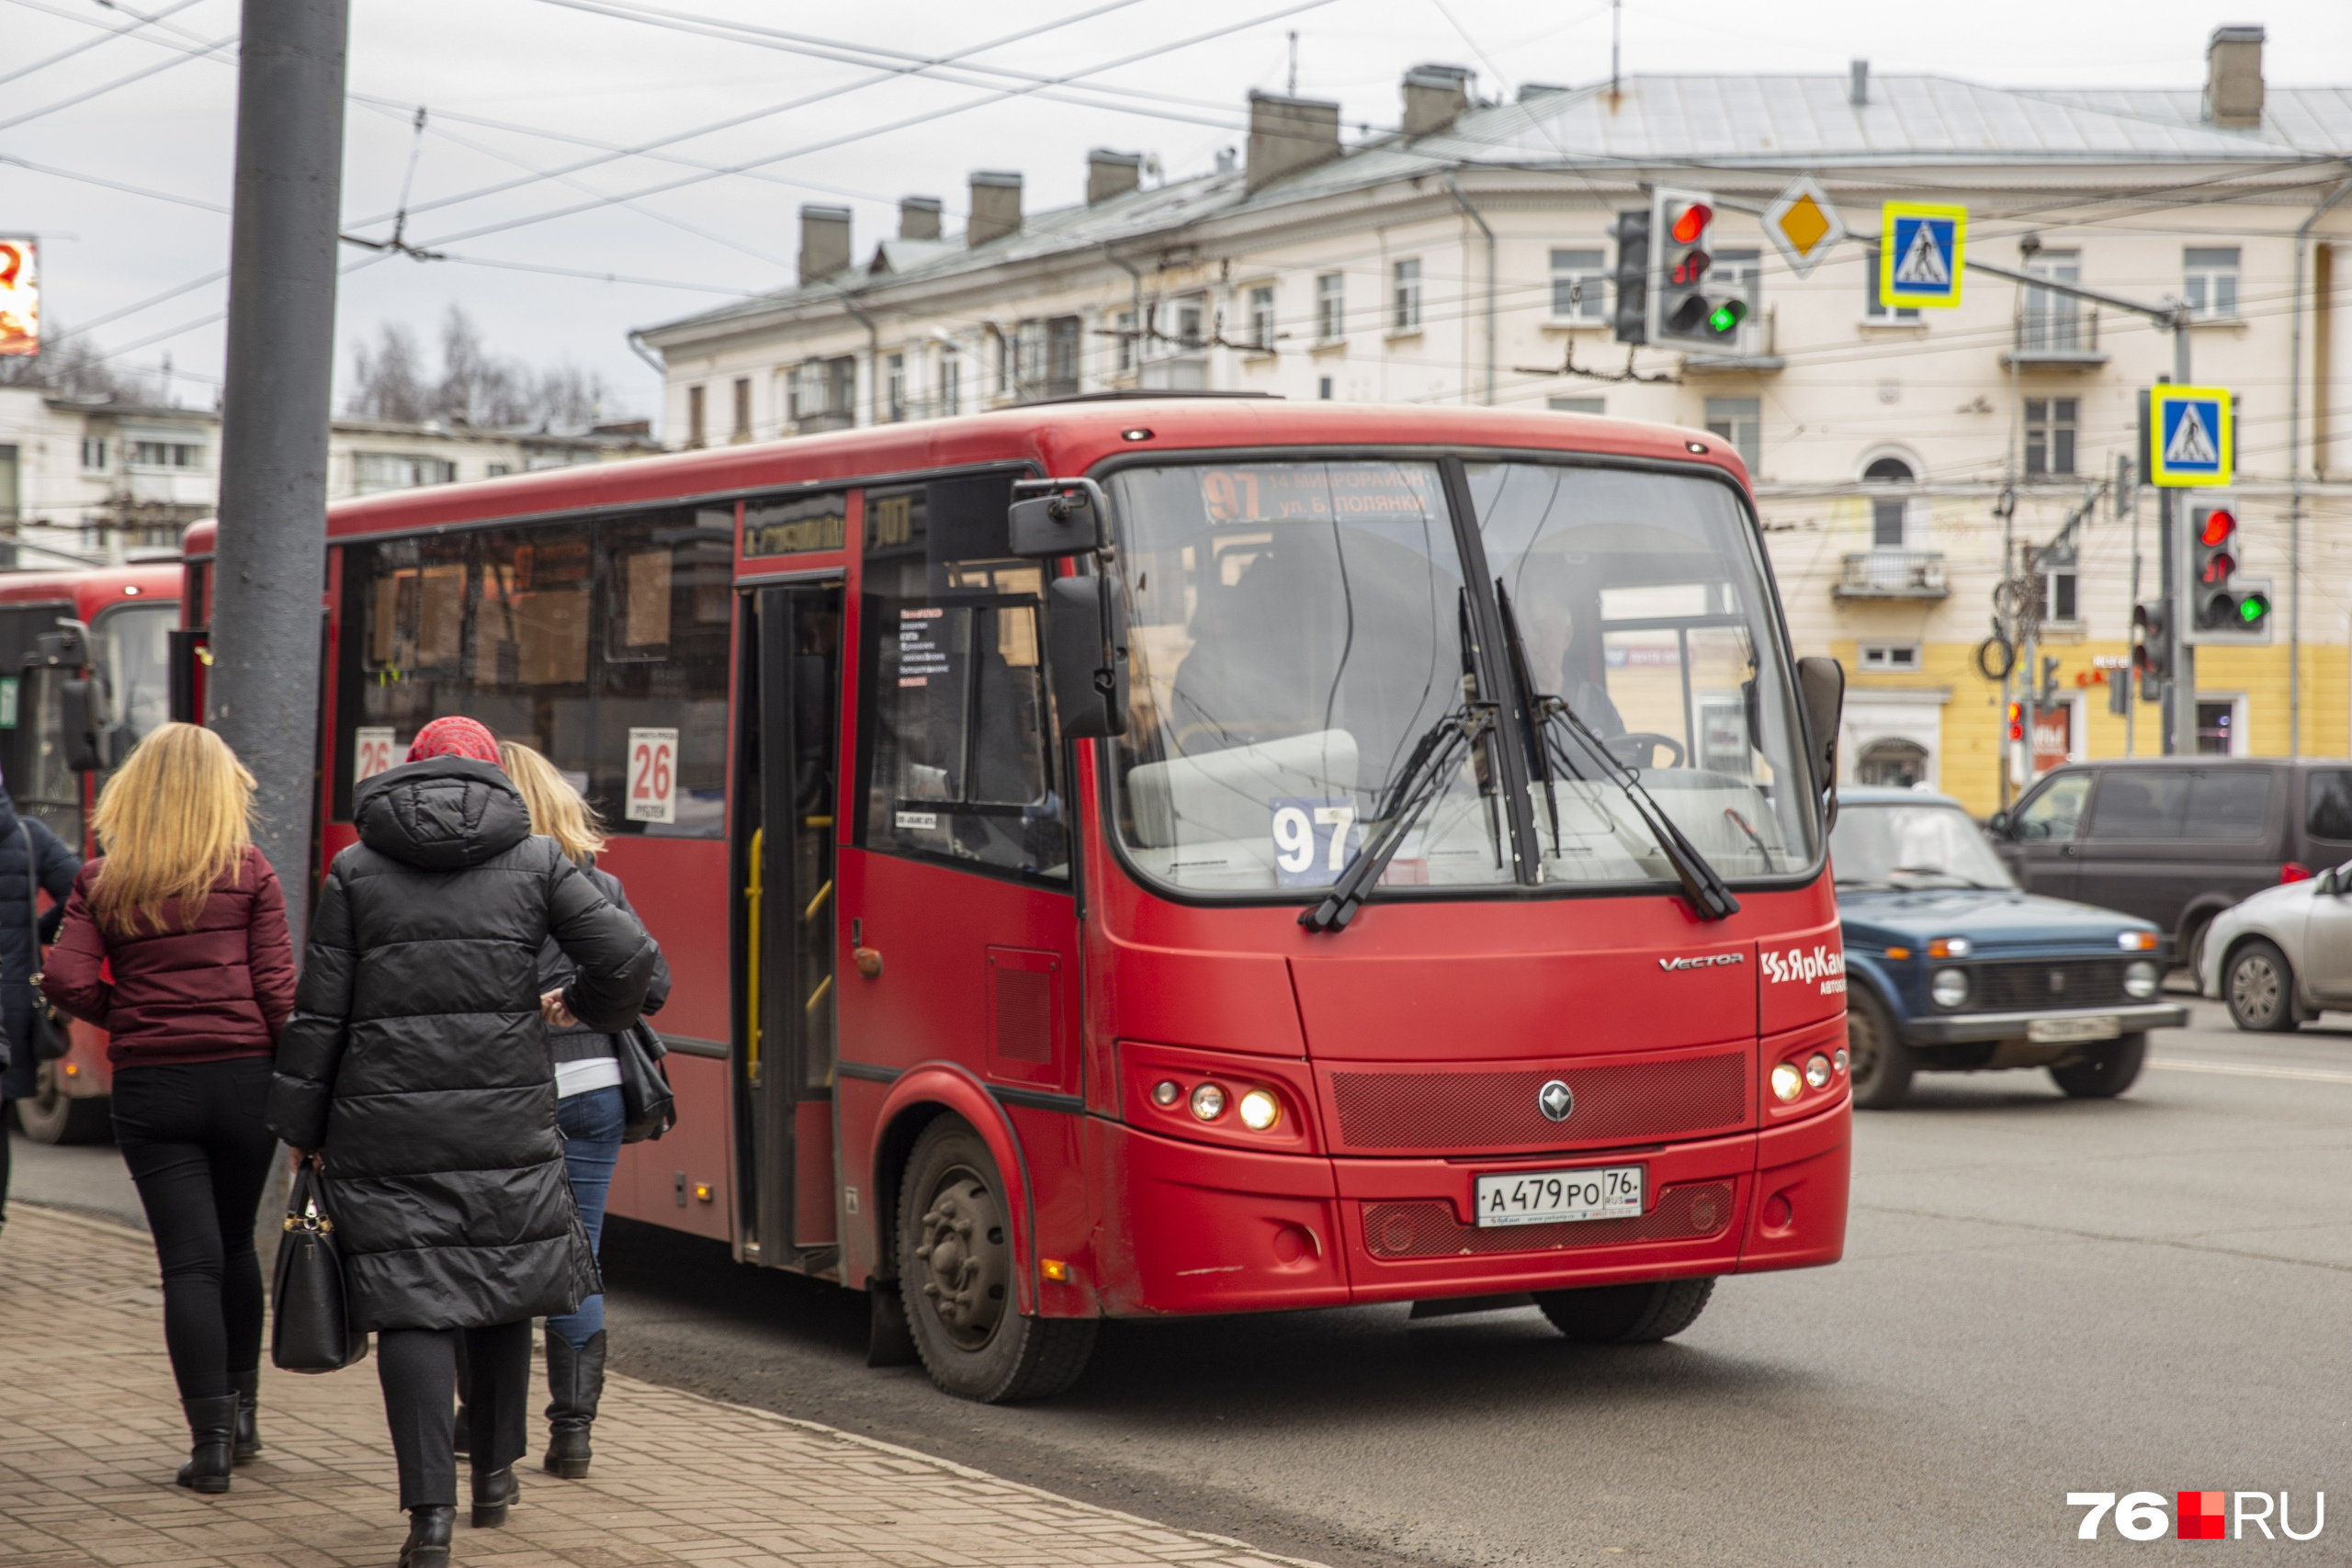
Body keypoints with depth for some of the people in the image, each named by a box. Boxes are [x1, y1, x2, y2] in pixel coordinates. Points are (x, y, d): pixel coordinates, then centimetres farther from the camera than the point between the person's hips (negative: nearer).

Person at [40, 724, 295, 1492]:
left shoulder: (101, 881, 2)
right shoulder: (250, 872, -1)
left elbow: (68, 981, -8)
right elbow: (277, 988, -5)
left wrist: (124, 1015, 10)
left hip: (149, 1084, 0)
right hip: (243, 1077, 0)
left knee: (189, 1261, 1)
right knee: (235, 1244, 19)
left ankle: (211, 1442, -3)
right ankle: (241, 1409, 28)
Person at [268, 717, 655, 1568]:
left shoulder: (356, 869, 6)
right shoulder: (535, 860, 6)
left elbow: (320, 1011, 3)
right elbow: (629, 956, -3)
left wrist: (303, 1125, 10)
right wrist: (581, 1003, 19)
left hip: (386, 1123, -1)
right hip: (506, 1117, 1)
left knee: (411, 1308, -2)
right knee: (504, 1286, 18)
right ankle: (495, 1473, 30)